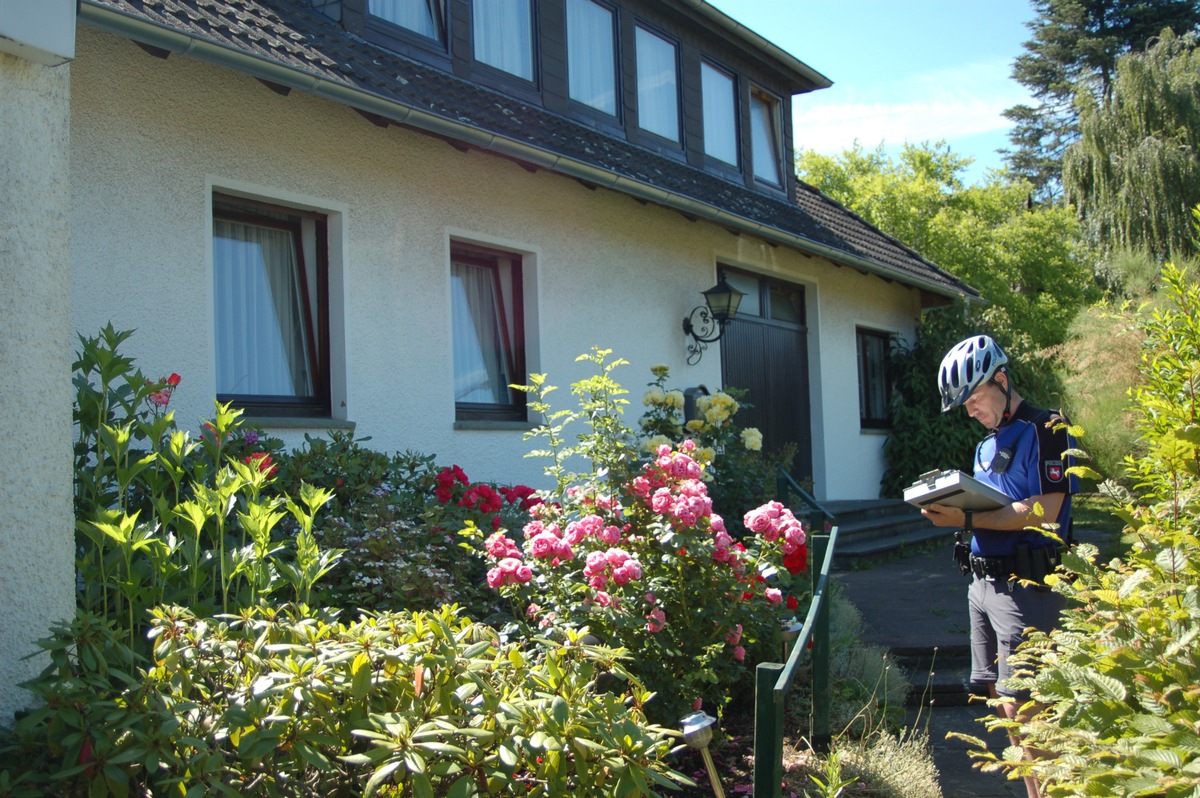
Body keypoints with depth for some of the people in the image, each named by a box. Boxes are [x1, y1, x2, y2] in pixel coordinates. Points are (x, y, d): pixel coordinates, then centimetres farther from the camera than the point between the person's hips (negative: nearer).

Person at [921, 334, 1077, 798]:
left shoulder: (1047, 431, -9)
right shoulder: (988, 445, 19)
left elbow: (1043, 512, -18)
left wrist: (968, 520, -24)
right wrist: (953, 511, 0)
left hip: (1025, 583, -9)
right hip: (983, 581, 9)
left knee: (1020, 706, -9)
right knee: (1001, 699, 12)